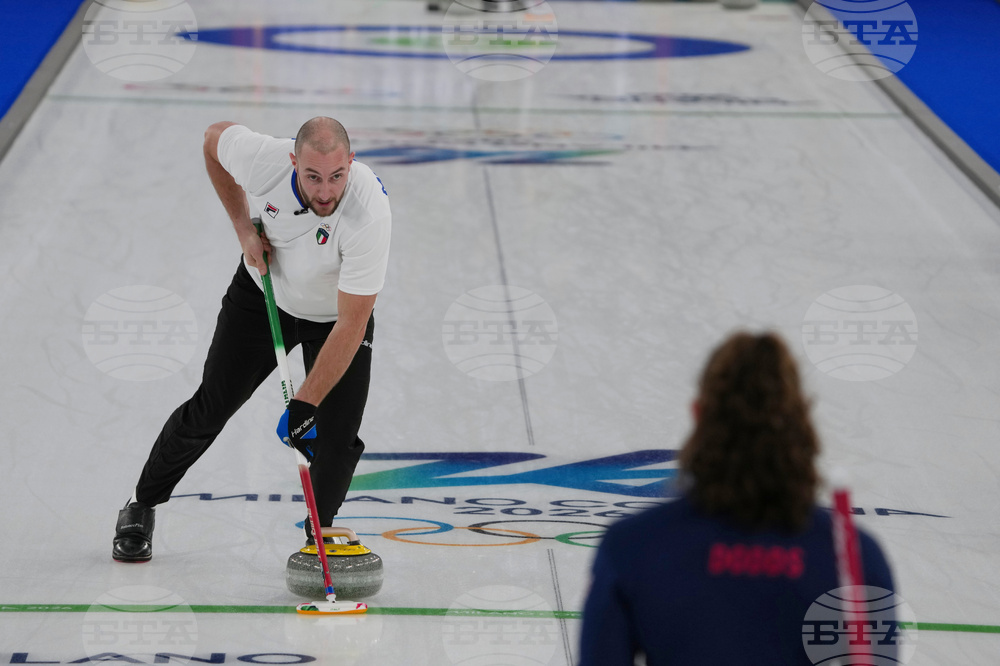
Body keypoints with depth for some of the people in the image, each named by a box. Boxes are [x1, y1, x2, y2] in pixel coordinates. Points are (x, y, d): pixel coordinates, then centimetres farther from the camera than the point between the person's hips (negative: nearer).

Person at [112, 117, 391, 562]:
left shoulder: (370, 215, -41)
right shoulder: (263, 157, -34)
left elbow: (350, 327, -36)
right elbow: (215, 138, -7)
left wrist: (305, 404, -35)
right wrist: (244, 228, -12)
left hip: (335, 312, -2)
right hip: (265, 290, 2)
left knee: (337, 439, -12)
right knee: (210, 408, 5)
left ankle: (318, 537, 15)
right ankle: (141, 507, 27)